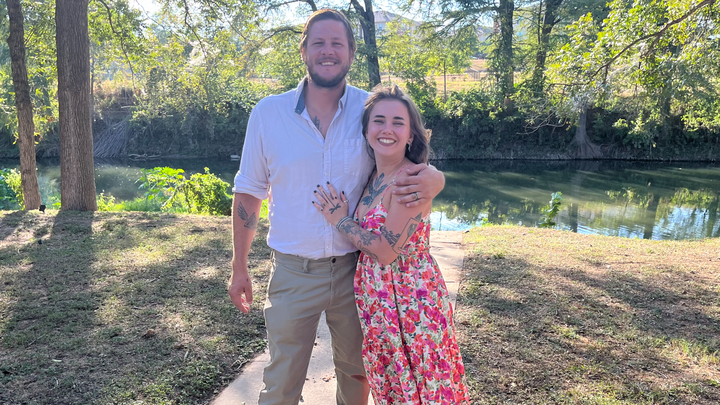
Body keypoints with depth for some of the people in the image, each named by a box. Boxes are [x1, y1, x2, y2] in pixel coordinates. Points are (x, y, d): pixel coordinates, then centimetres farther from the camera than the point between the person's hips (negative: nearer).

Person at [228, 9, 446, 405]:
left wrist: (431, 181, -25)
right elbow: (248, 193, 3)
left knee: (355, 372, 20)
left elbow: (422, 170, 1)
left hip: (355, 268, 1)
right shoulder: (268, 112, -5)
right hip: (292, 271, 0)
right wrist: (239, 268, 6)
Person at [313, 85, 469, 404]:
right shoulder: (372, 177, 3)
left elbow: (386, 250, -22)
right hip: (375, 301, 7)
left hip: (410, 300, -7)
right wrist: (340, 216, -1)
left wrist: (340, 220, -13)